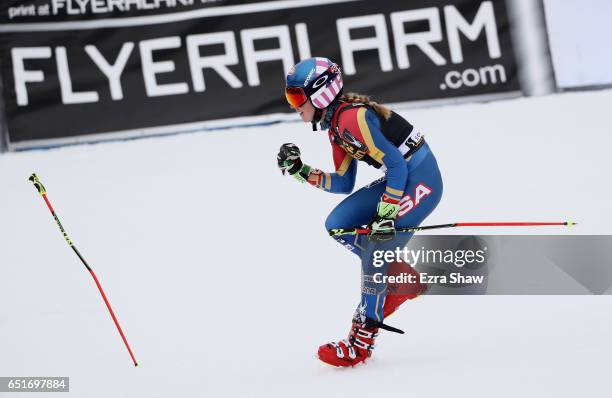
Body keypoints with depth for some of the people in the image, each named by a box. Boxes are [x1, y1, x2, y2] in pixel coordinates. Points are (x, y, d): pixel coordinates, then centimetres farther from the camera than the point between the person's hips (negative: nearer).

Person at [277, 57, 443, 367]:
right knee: (338, 225, 4)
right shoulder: (335, 124, 8)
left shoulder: (352, 117, -21)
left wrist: (385, 216, -24)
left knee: (377, 246, -13)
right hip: (399, 178, 10)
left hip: (421, 180, -10)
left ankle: (361, 341, -3)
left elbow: (395, 165, -24)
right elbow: (343, 184, 13)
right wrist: (298, 170, 4)